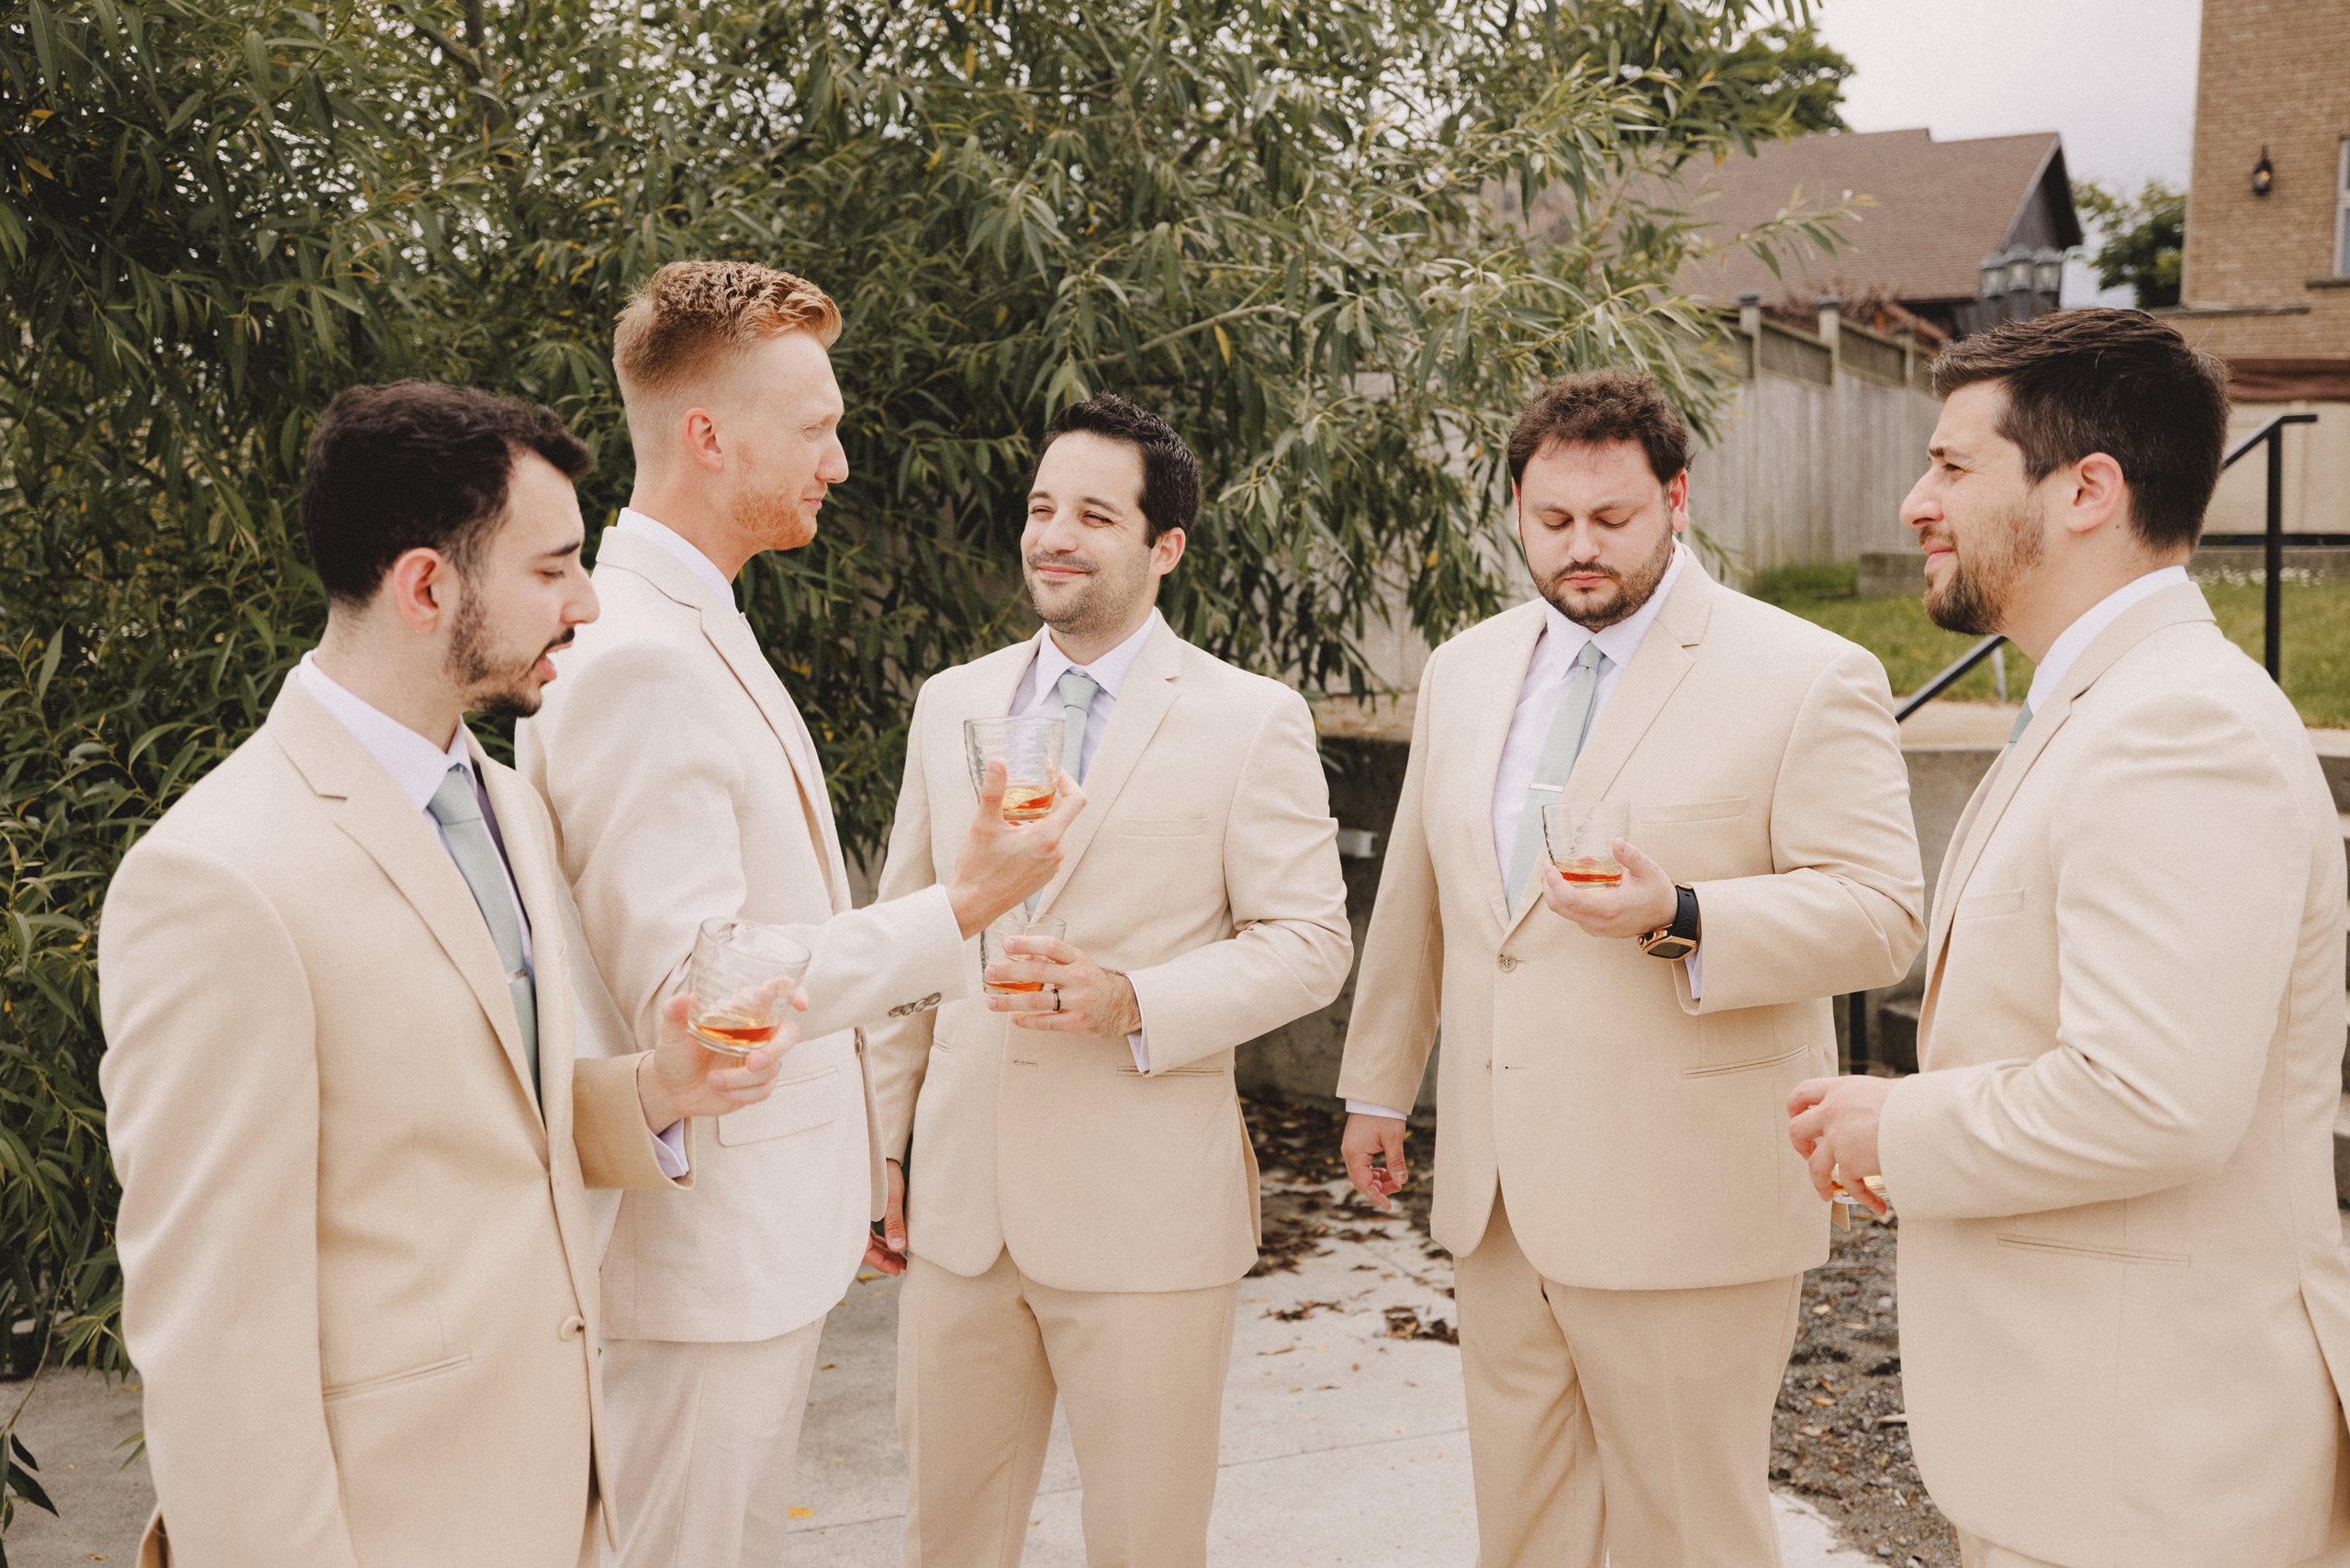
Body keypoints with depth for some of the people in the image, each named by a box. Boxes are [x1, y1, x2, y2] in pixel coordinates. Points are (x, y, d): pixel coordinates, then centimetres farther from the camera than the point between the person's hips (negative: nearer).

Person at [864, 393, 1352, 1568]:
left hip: (1145, 1213, -4)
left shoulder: (1252, 720, -4)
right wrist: (884, 1143, 14)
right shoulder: (952, 703, 9)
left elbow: (1308, 940, -6)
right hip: (962, 1200, 4)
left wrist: (1132, 1003, -21)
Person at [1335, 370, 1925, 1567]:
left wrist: (1680, 920, -27)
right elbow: (1414, 899, 20)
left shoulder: (1811, 679, -8)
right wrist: (1378, 1084, 24)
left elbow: (1879, 911, -13)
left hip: (1682, 1202, -5)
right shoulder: (1465, 673, 11)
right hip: (1496, 1197, 6)